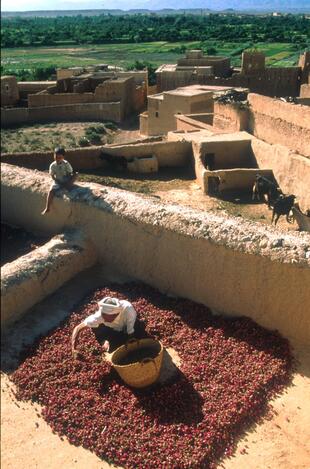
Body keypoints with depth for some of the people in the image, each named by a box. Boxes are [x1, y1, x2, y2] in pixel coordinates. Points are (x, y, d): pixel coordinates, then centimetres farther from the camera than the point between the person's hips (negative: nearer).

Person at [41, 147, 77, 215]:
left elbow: (70, 174, -6)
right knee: (51, 190, -23)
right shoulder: (52, 165, -7)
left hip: (67, 182, -1)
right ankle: (47, 208, -16)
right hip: (58, 182, 1)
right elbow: (52, 176, 0)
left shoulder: (66, 164, -11)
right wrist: (58, 181, -11)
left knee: (75, 174, -25)